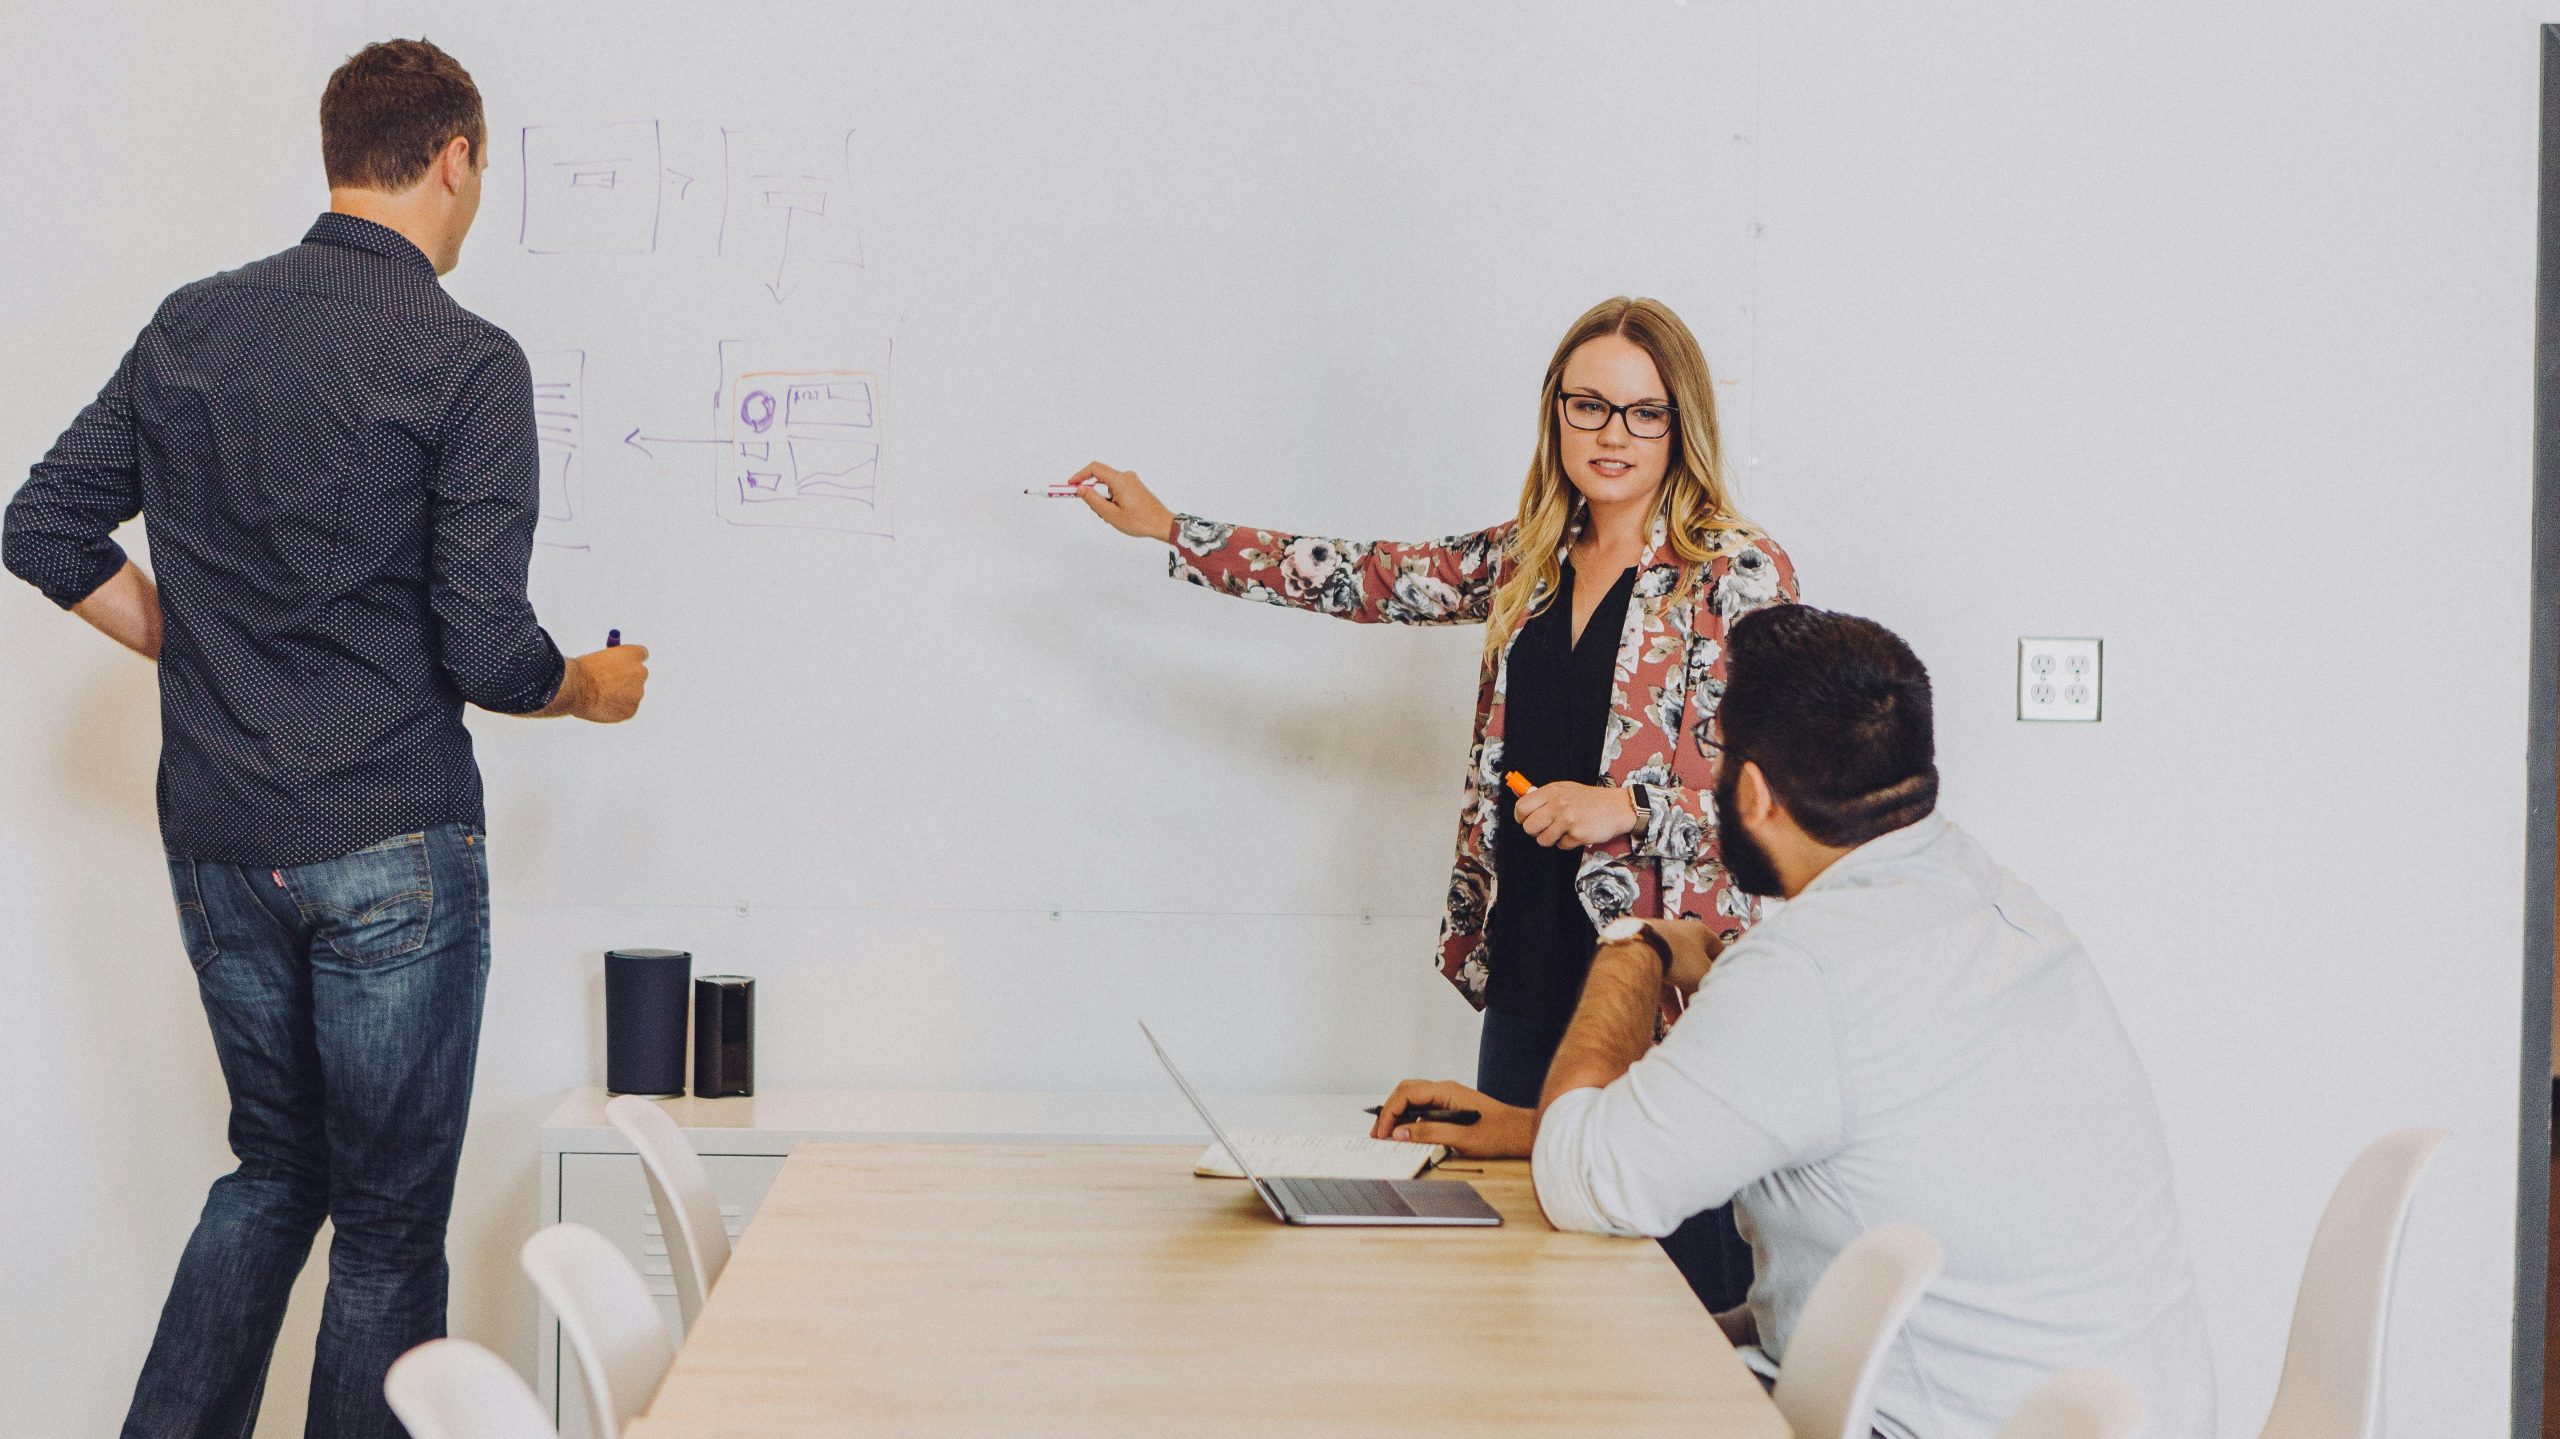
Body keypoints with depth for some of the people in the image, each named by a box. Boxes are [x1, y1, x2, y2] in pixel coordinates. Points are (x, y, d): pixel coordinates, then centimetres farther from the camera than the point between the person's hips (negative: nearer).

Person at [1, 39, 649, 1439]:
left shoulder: (190, 325, 6)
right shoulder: (466, 362, -11)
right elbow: (486, 650, -16)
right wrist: (592, 688, 5)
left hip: (214, 841, 6)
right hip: (391, 849, -6)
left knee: (273, 1166, 22)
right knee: (389, 1217, 5)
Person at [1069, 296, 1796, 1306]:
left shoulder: (1738, 576, -5)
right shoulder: (1522, 560, 12)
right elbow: (1368, 581, 16)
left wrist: (1630, 809, -17)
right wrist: (1167, 528, 16)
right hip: (1528, 973, 6)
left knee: (1683, 1280, -6)